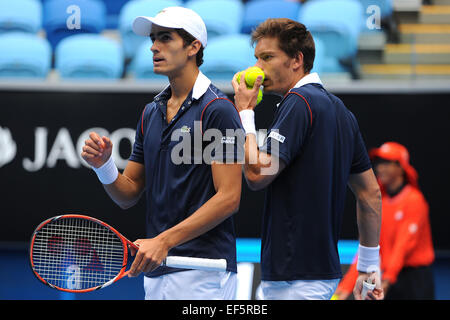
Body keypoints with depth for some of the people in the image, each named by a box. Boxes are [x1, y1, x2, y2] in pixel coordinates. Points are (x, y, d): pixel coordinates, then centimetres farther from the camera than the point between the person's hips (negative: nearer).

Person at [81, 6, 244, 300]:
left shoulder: (217, 109, -8)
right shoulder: (151, 112, 15)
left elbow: (229, 198, -15)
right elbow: (128, 195, 16)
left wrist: (164, 241, -20)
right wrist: (103, 166, -5)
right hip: (155, 271, 7)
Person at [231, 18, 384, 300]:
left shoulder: (299, 102, -13)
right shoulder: (339, 109, 16)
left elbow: (257, 174, -20)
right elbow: (371, 193, 19)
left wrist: (245, 113, -7)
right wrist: (369, 266, 22)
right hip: (324, 270, 9)